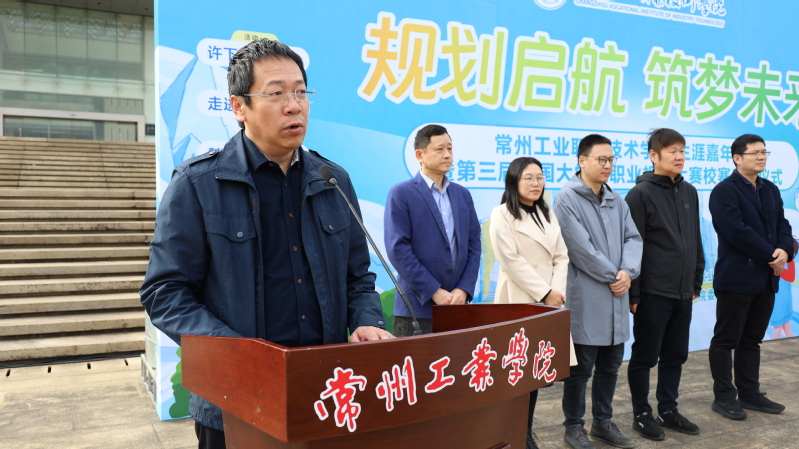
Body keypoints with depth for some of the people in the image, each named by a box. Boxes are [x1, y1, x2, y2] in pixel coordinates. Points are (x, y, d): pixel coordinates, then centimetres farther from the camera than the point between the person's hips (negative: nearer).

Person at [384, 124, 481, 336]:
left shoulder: (462, 194, 12)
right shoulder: (400, 194, -4)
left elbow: (473, 245, 10)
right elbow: (398, 249, -12)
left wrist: (464, 289, -4)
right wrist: (434, 292, -14)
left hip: (457, 303, 5)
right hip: (417, 306, -4)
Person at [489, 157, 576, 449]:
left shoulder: (548, 215, 15)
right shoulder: (502, 214, -4)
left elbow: (561, 257, 10)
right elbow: (511, 260, -13)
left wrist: (557, 291, -7)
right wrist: (545, 293, -14)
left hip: (549, 301, 6)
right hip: (519, 301, -6)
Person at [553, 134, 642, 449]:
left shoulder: (616, 200, 13)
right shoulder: (567, 198, -10)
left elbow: (632, 238, 6)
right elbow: (581, 248, -16)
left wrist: (628, 272, -11)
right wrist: (612, 276, -11)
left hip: (616, 296, 7)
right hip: (585, 297, -7)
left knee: (611, 364, 15)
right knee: (581, 366, 3)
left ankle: (603, 422, 29)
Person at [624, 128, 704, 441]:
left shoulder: (689, 192, 11)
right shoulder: (641, 194, -10)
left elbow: (696, 241, 17)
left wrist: (696, 282, 15)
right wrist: (633, 292, -13)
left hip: (683, 293, 7)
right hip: (652, 293, -6)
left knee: (675, 355, 15)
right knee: (645, 357, 5)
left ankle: (668, 410, 29)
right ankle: (642, 414, 18)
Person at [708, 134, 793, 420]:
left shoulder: (771, 190, 16)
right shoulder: (725, 191, -10)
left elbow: (782, 225, 11)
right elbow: (737, 232, -19)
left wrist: (785, 250, -9)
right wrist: (771, 256, -14)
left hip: (766, 278, 8)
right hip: (736, 278, -8)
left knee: (752, 340, 15)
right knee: (726, 340, 2)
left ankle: (749, 393, 23)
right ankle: (724, 397, 11)